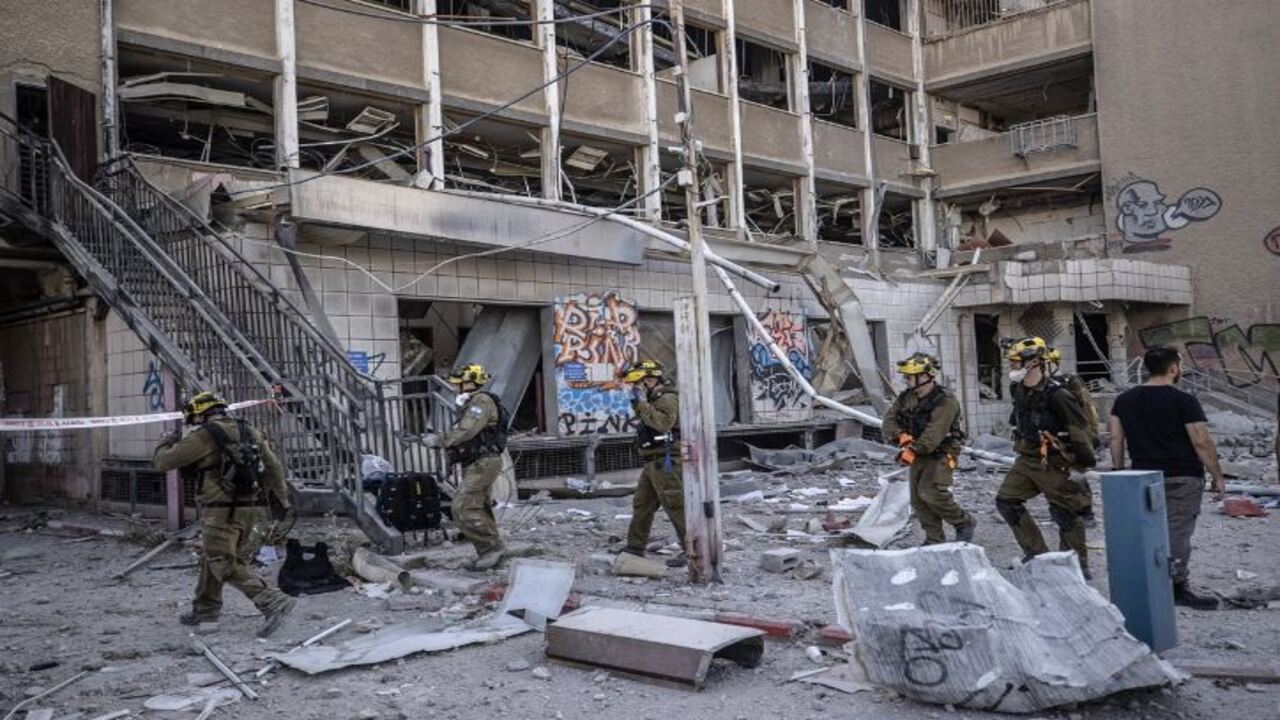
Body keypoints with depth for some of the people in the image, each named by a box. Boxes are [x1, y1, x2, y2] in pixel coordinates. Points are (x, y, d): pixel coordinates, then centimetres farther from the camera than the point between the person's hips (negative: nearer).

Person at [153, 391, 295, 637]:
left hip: (223, 512, -8)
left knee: (228, 566, -3)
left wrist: (167, 442, 19)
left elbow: (162, 462, -2)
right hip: (254, 510, 8)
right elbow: (274, 466, 12)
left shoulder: (203, 436, -8)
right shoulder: (250, 432, 11)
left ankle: (274, 603, -17)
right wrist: (280, 499, 19)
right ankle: (206, 608, 36)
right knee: (212, 557, 24)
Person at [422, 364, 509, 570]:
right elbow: (462, 434, 18)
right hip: (477, 465, 11)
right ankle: (491, 552, 18)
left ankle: (491, 547, -10)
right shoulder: (472, 404, 20)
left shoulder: (482, 401, -14)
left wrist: (438, 440, -15)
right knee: (481, 510, 13)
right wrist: (439, 439, 5)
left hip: (483, 464, -11)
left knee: (463, 509, -14)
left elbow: (465, 431, -22)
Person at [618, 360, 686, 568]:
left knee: (676, 507, -8)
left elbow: (663, 423, -27)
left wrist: (642, 404, -21)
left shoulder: (667, 398, -12)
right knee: (641, 505, 15)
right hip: (654, 464, 11)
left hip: (666, 462, -11)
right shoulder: (655, 399, 19)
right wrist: (638, 406, 12)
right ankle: (635, 546, 24)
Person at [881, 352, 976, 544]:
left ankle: (964, 523, 2)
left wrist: (913, 450, -37)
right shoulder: (906, 397, 4)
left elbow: (935, 432, -29)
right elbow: (889, 421, -4)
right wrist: (902, 435, -24)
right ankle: (935, 539, 16)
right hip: (919, 455, 7)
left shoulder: (945, 401, -18)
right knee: (918, 499, 5)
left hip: (941, 454, -7)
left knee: (931, 493, -19)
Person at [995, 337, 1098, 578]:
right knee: (1006, 501, 4)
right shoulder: (1018, 390, 3)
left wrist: (1086, 459, -11)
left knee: (1064, 512, 0)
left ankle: (1078, 562, 16)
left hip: (1052, 462, -8)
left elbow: (1078, 426, -15)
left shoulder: (1055, 394, -20)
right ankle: (1036, 552, 14)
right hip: (1026, 459, 8)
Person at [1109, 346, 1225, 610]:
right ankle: (1177, 586, 1)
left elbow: (1116, 439, 7)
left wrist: (1119, 472, 13)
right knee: (1178, 533, -1)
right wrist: (1217, 477, -4)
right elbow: (1202, 443, -12)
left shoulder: (1124, 400, 7)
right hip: (1182, 478, -5)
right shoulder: (1183, 400, -10)